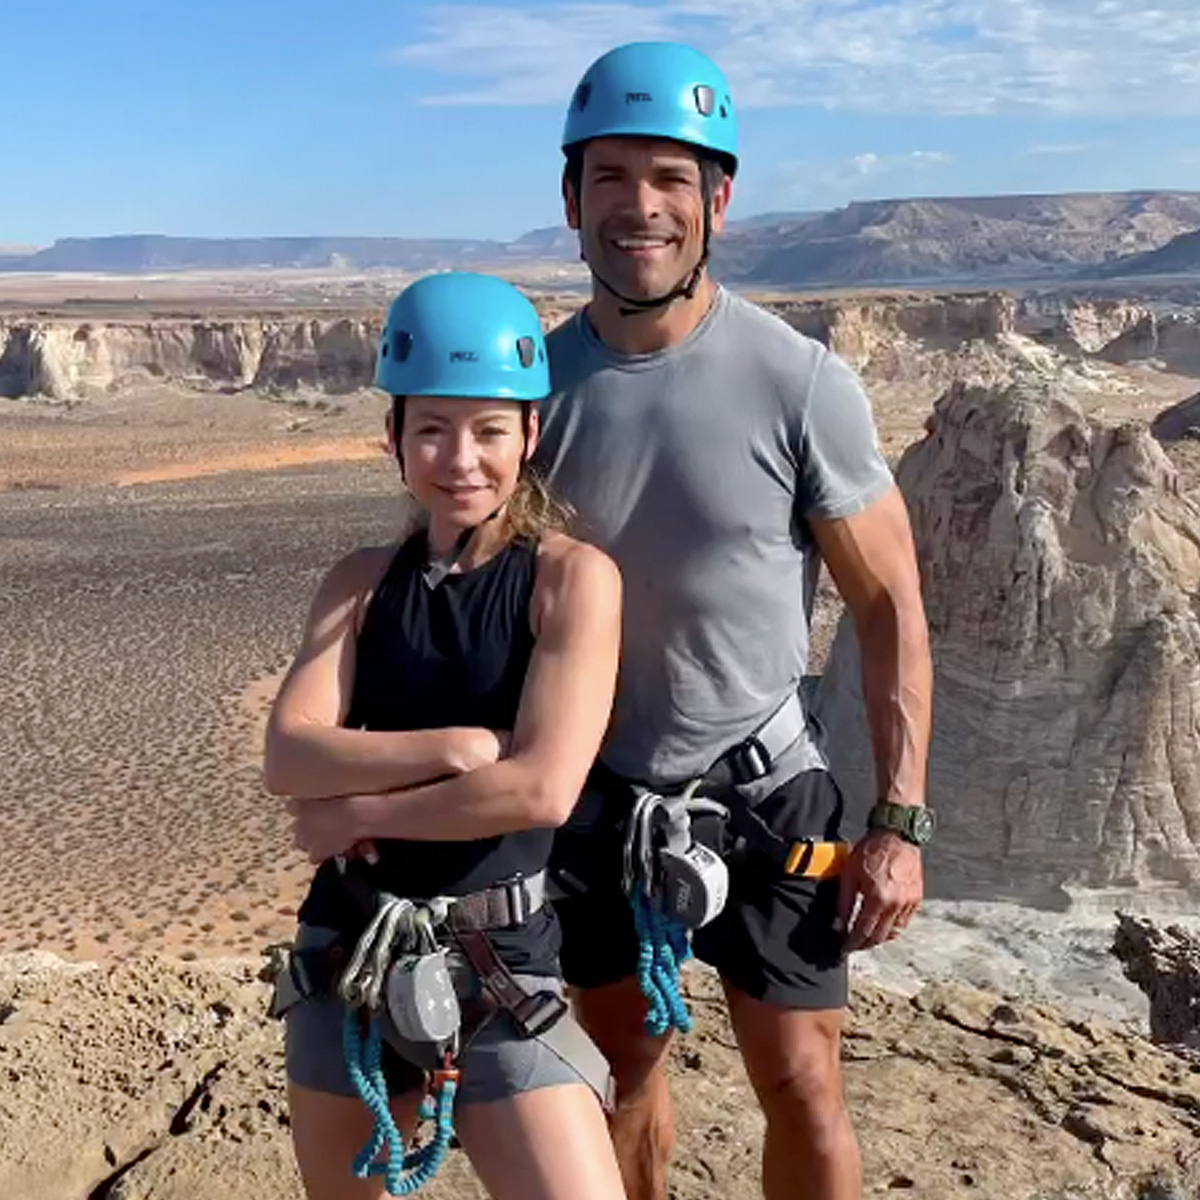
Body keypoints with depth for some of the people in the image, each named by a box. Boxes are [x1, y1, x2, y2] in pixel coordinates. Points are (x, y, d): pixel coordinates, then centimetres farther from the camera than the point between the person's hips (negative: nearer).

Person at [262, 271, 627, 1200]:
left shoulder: (574, 576, -10)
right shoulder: (363, 580, 3)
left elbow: (543, 789, -20)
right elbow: (289, 758, -9)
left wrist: (355, 813, -11)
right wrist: (453, 747, -22)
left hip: (499, 961, -4)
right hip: (346, 949, 4)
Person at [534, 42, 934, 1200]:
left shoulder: (801, 382, -15)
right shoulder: (538, 379, -6)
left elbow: (890, 605, -8)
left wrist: (900, 821, -9)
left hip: (761, 790, -2)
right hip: (597, 794, 3)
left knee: (801, 1091, 6)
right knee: (622, 1063, 18)